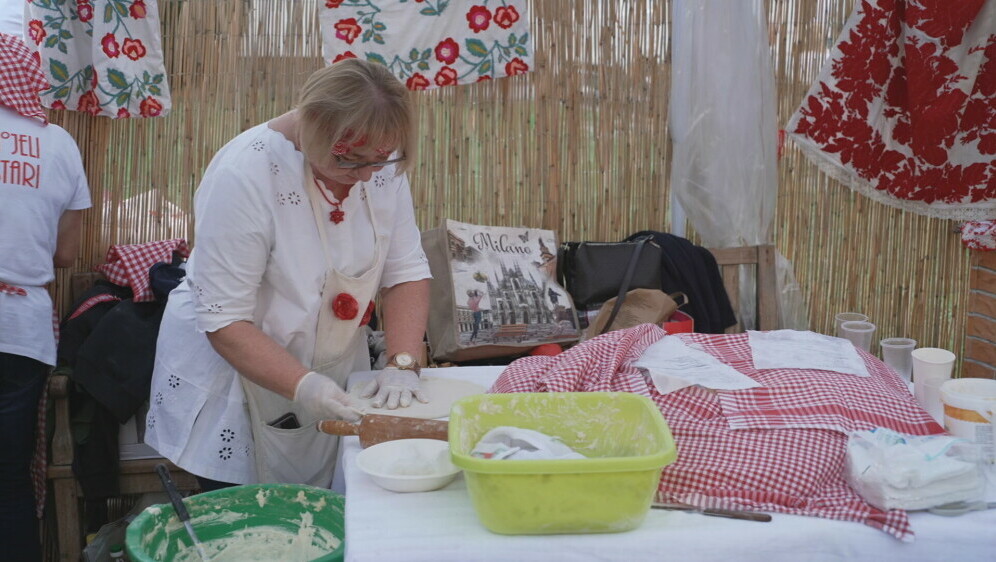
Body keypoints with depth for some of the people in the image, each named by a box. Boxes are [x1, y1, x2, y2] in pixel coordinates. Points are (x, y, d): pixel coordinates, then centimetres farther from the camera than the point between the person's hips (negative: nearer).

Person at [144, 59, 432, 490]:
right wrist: (302, 386, -33)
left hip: (333, 369, 5)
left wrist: (402, 363, -18)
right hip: (232, 370, -5)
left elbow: (406, 274, -4)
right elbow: (224, 322, -23)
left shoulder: (381, 166, -8)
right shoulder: (244, 173, -24)